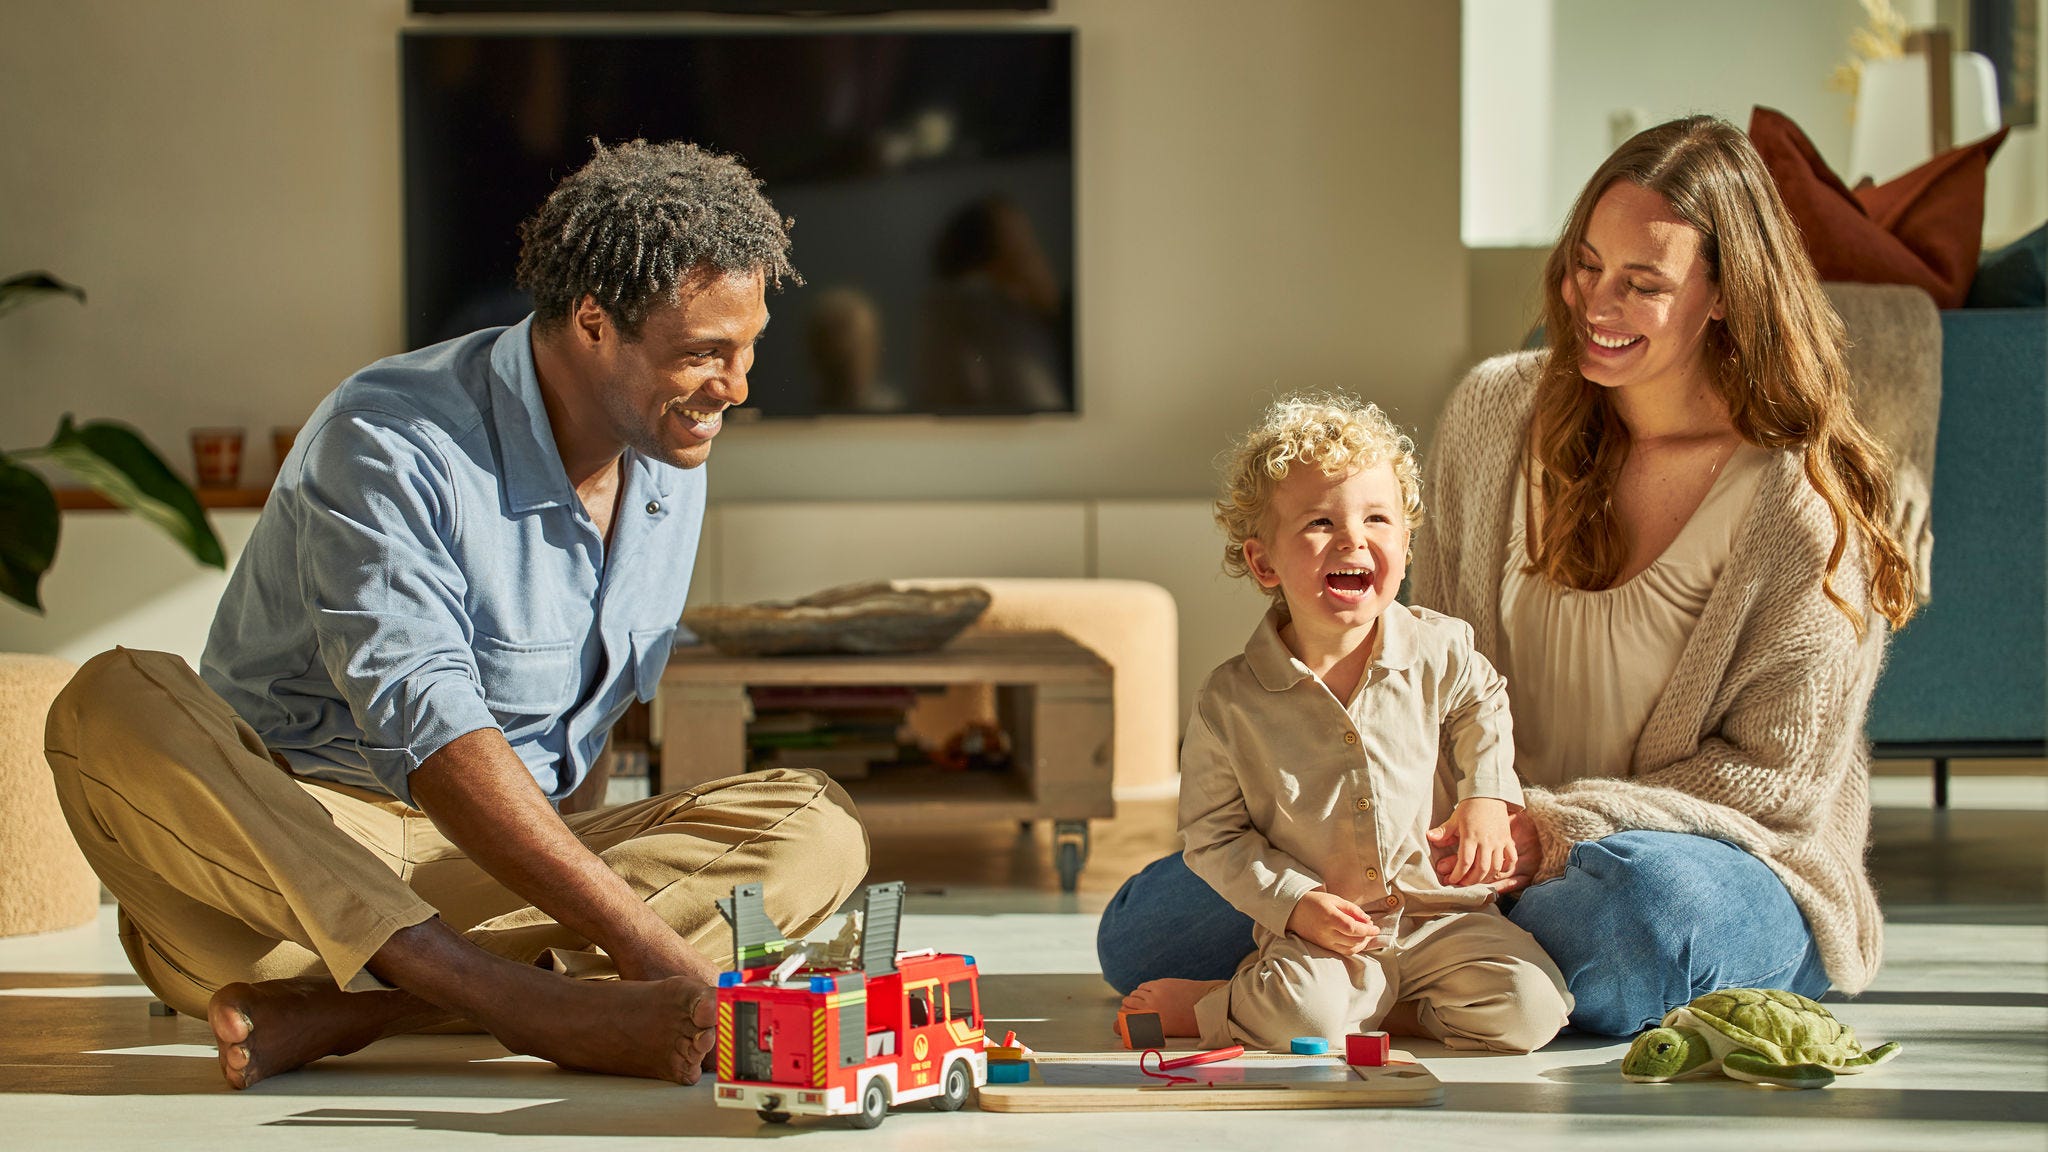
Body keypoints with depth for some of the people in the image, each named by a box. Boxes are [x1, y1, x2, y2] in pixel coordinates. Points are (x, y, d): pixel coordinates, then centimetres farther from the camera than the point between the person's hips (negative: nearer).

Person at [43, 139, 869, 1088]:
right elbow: (427, 730, -31)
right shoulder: (388, 443, -17)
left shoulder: (672, 460, 8)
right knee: (116, 703, -36)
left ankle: (332, 1010, -33)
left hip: (502, 883, 6)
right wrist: (647, 946, -40)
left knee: (815, 827, -17)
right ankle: (549, 1008, -47)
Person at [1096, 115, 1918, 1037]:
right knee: (1145, 933, -9)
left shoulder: (1805, 505, -13)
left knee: (1644, 901, -44)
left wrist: (1569, 825, -23)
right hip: (1500, 835, 4)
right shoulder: (1495, 409, 2)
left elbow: (1777, 778, -12)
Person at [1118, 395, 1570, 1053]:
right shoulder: (1229, 703, -10)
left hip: (1438, 915, 4)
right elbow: (1214, 837, -2)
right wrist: (1294, 903, -15)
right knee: (1302, 1018, -34)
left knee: (1527, 1010, -19)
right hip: (1313, 929, -4)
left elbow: (1482, 708, 22)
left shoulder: (1440, 651, -3)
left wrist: (1486, 794, 6)